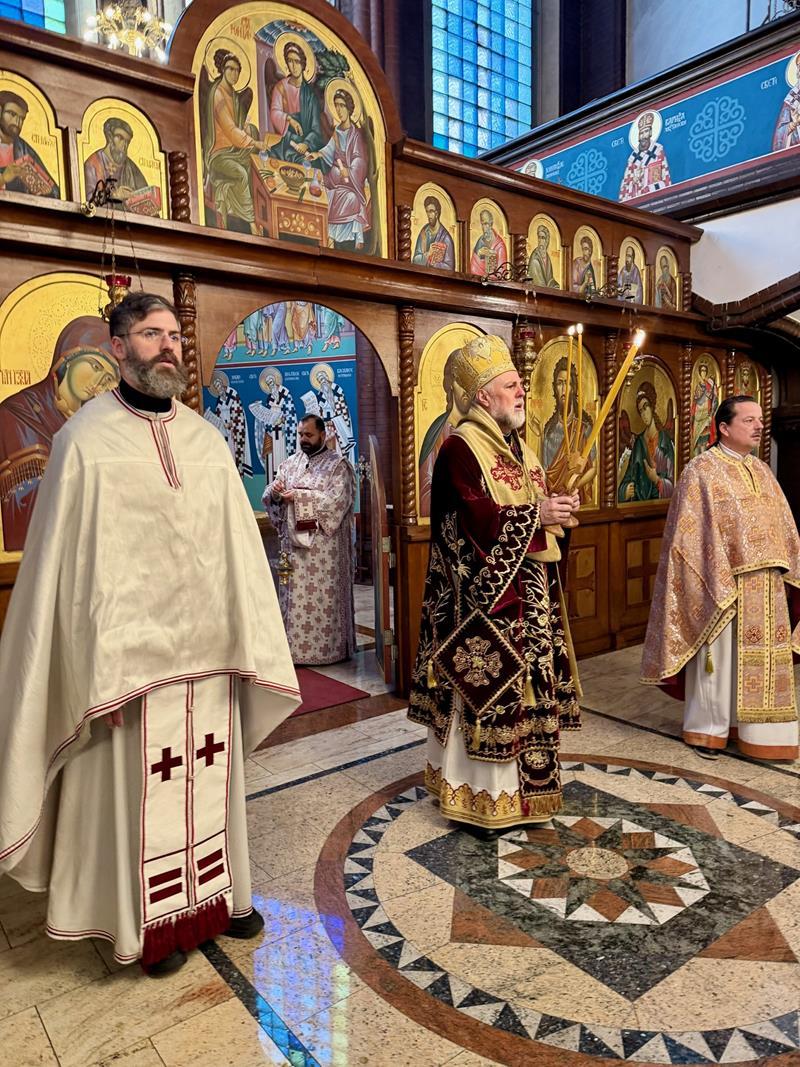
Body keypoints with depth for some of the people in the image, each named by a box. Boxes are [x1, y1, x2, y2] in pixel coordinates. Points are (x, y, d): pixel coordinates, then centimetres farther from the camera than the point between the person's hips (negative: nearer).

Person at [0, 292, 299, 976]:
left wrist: (251, 647, 2)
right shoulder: (87, 439, -6)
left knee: (211, 779, 16)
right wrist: (101, 673, -13)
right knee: (143, 788, 9)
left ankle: (218, 893, 37)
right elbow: (72, 561, -9)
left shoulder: (206, 438, 7)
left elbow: (239, 547, 6)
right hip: (134, 654, -4)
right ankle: (154, 921, 30)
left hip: (211, 652, 4)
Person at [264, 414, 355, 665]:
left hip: (324, 544, -5)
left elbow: (336, 500, -15)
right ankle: (295, 647, 15)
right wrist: (275, 491, -14)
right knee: (294, 595, 7)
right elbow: (269, 497, 10)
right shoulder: (290, 462, 13)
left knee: (323, 597, -2)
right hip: (294, 540, 5)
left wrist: (298, 496, -16)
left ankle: (327, 649, 7)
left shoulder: (337, 464, -2)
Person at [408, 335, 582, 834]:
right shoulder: (461, 447, -13)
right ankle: (479, 794, 13)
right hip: (485, 595, -9)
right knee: (486, 687, -1)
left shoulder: (518, 445, 15)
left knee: (525, 683, 14)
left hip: (529, 591, 9)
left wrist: (557, 505, -1)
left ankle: (519, 782, 29)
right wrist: (536, 514, -19)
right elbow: (477, 520, -22)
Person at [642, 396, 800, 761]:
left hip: (764, 587, 7)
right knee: (718, 657, 3)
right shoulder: (702, 470, -9)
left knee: (757, 658, 13)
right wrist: (715, 580, -17)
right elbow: (690, 533, -13)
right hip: (722, 583, -7)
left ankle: (747, 724, 27)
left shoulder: (761, 471, 13)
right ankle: (707, 728, 19)